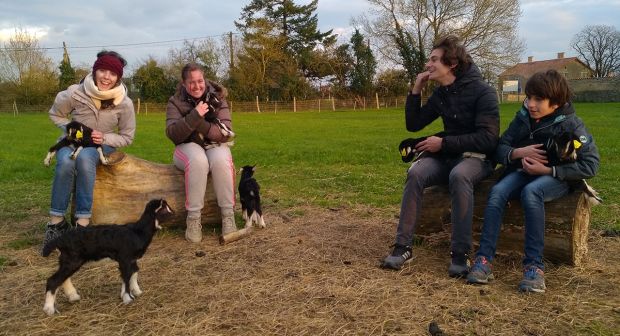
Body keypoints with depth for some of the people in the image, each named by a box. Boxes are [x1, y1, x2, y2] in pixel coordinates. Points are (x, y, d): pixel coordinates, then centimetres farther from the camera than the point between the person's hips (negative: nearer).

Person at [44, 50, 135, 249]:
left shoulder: (124, 103, -15)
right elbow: (55, 115, 4)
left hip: (103, 143, 0)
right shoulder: (75, 93, -16)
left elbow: (127, 138, -3)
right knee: (65, 161, -35)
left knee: (85, 158, -37)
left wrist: (105, 138, -21)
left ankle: (83, 222, -32)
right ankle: (57, 221, -21)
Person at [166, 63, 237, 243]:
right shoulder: (175, 102, -1)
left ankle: (228, 215, -26)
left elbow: (225, 132, -11)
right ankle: (193, 218, -31)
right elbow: (172, 134, -16)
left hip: (215, 145, 1)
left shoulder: (217, 99, -1)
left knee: (221, 161, -36)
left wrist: (199, 123, -24)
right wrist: (195, 116, -29)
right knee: (198, 161, -37)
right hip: (188, 146, -1)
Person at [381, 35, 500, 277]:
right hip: (447, 155, 5)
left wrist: (444, 143, -20)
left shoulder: (483, 92, -11)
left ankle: (460, 253, -32)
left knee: (459, 175, -39)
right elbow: (413, 125, 13)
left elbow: (488, 139, -19)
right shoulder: (440, 93, 9)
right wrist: (415, 91, 1)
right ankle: (403, 246, -25)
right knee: (415, 172, -25)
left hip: (477, 157, -5)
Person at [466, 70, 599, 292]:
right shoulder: (523, 117, 2)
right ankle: (484, 259, -32)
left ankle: (534, 265, -34)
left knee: (531, 191, -38)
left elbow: (590, 165, -13)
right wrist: (518, 152, -19)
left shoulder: (571, 124, -10)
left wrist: (547, 170, -20)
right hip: (523, 172, 4)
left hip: (557, 177, -4)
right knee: (497, 191, -28)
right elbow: (500, 149, 4)